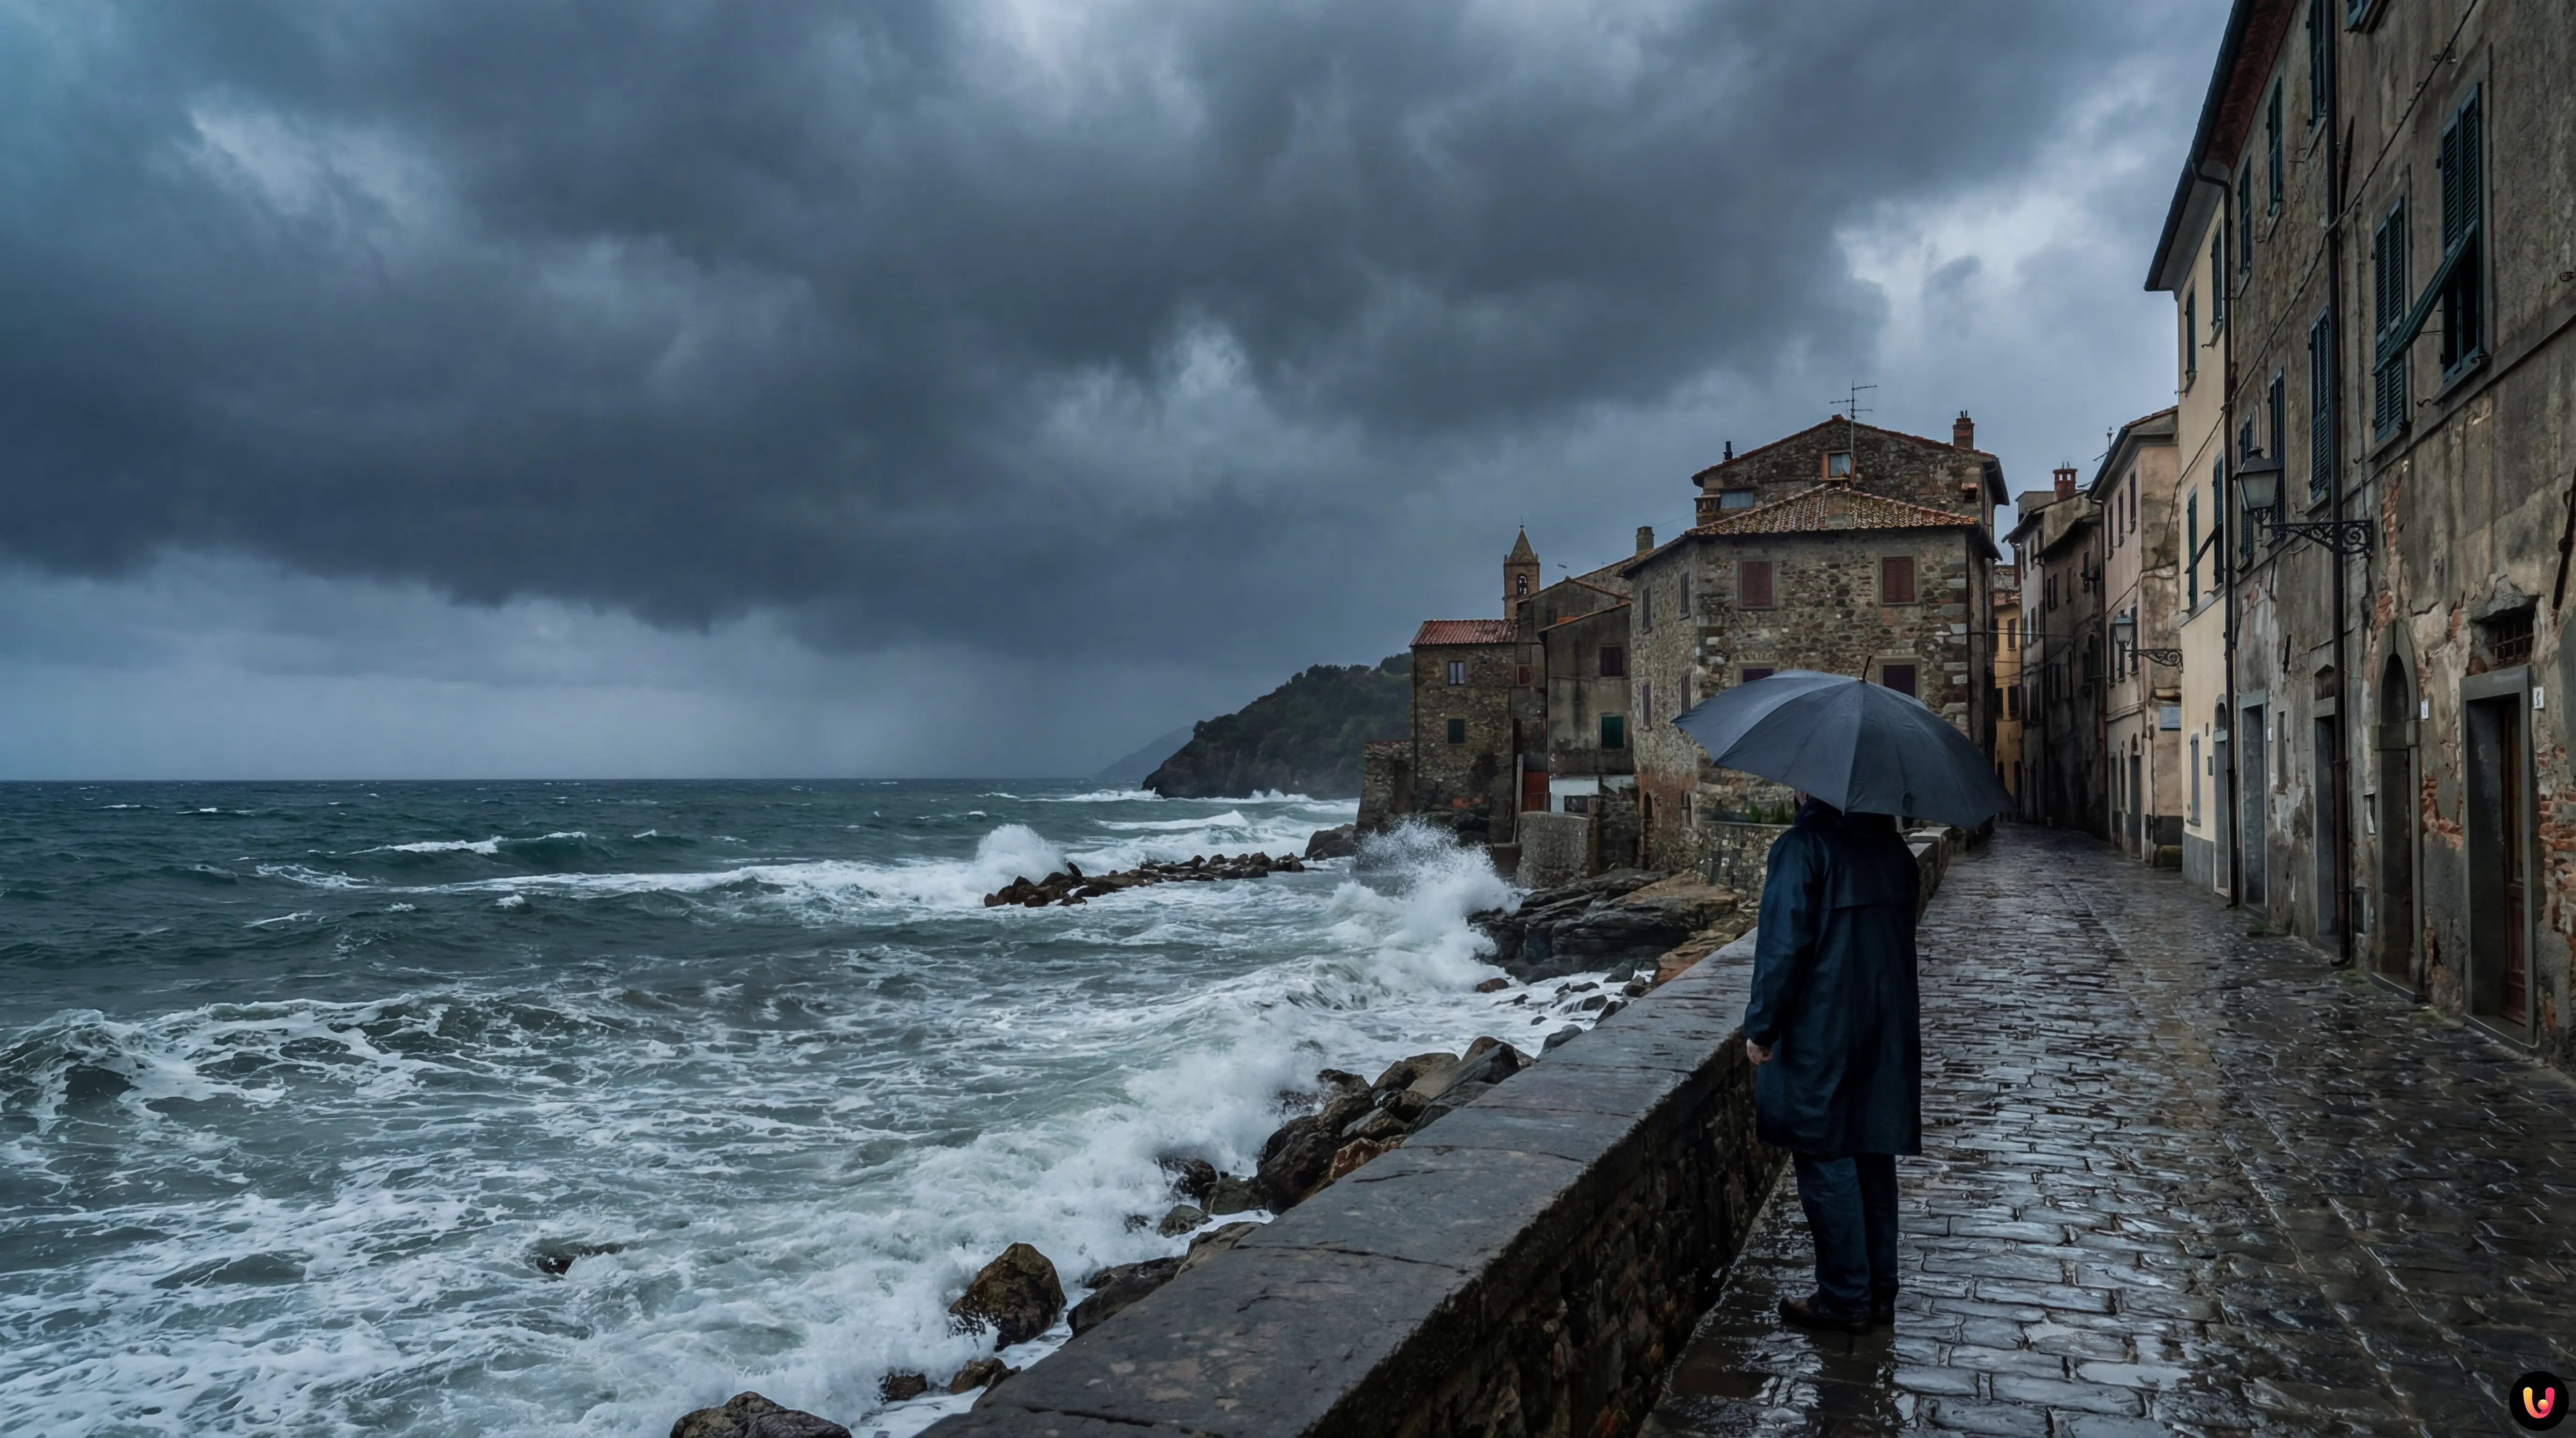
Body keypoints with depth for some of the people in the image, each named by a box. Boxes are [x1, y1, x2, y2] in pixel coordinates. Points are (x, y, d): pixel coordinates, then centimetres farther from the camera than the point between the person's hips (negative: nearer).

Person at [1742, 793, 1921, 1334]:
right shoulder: (1893, 848, 7)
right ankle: (1880, 1291, 22)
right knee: (1874, 1155, 14)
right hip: (1890, 1030, 7)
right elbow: (1904, 937, 15)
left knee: (1826, 1160, 2)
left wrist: (1760, 1026, -10)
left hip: (1823, 1033, -7)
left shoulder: (1804, 846, -15)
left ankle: (1846, 1298, 8)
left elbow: (1783, 944, -18)